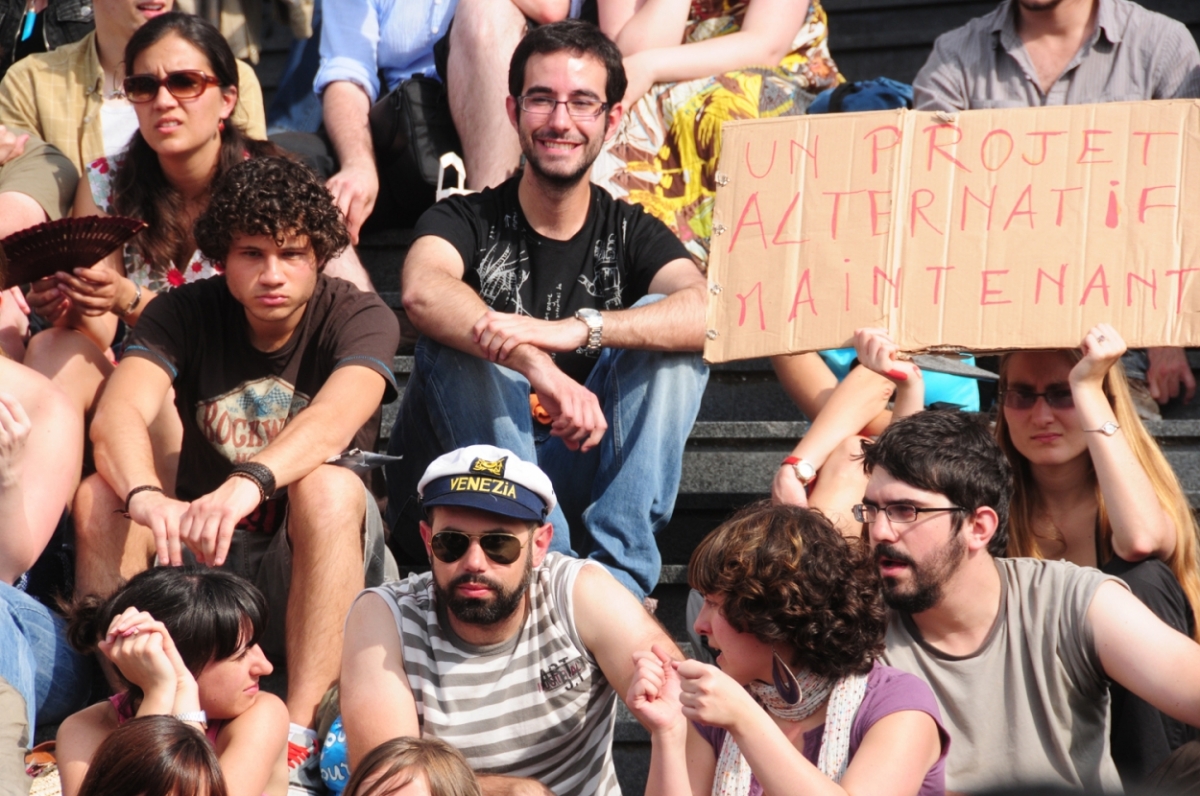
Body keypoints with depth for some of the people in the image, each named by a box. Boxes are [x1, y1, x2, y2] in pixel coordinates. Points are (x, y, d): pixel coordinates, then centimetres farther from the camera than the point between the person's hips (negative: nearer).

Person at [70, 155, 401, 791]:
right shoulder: (184, 314, -3)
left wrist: (247, 483, -52)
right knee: (99, 495, -22)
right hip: (203, 555, 2)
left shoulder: (359, 316, -10)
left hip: (315, 572, -2)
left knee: (328, 487, -33)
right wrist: (148, 499, -44)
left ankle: (298, 737, -36)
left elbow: (333, 422, -31)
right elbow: (117, 416, -22)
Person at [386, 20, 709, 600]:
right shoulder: (469, 220, -1)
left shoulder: (629, 233, 5)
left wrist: (578, 329, -37)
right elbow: (423, 291, -28)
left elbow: (709, 312, -19)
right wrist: (540, 368, -45)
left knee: (665, 324, -15)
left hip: (577, 476, 2)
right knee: (458, 341, -26)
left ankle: (620, 575, -26)